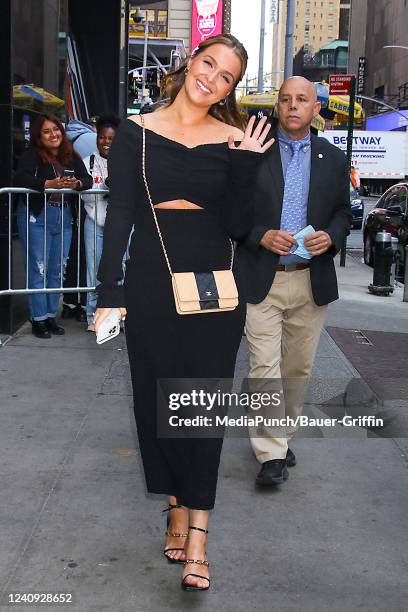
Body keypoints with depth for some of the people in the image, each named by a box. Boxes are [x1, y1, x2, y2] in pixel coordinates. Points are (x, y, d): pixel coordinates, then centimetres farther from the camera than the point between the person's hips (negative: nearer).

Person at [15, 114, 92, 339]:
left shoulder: (71, 157, 10)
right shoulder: (33, 155, -5)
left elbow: (87, 180, 3)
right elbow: (20, 179, -20)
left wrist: (77, 183, -20)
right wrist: (49, 184, -30)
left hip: (63, 217, 5)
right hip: (36, 217, -5)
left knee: (57, 270, 10)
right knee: (38, 269, -2)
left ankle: (51, 316, 22)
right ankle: (38, 319, 8)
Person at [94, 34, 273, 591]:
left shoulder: (234, 140, 3)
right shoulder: (137, 133, 3)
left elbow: (237, 226, -1)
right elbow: (119, 215, -2)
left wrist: (248, 163, -12)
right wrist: (109, 293, -8)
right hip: (151, 281, 1)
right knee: (156, 394, 6)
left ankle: (197, 531, 5)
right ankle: (178, 506, 23)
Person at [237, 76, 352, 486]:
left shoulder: (333, 159, 8)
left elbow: (343, 213, 13)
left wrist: (330, 237, -8)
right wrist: (262, 237, -16)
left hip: (311, 280, 3)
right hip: (262, 279, -3)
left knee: (298, 368, 13)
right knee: (264, 367, -5)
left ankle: (282, 434, 30)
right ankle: (272, 452, 3)